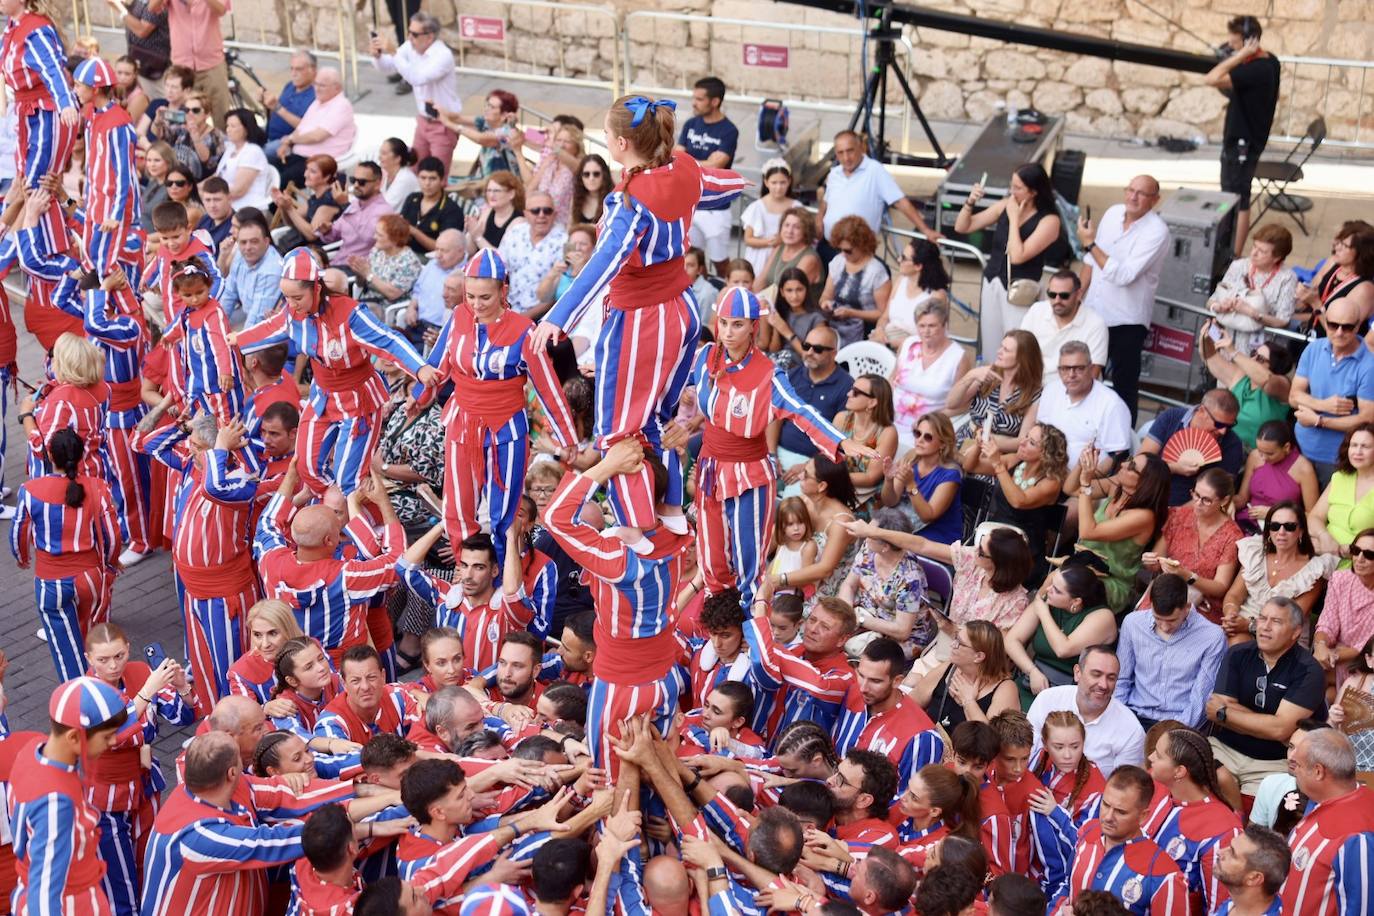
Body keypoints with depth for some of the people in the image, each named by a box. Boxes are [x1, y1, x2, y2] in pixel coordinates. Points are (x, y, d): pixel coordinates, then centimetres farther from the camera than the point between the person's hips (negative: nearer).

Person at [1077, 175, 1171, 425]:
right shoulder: (1113, 212, 2)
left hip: (1126, 321, -6)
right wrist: (1079, 295, 10)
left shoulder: (1156, 231, -19)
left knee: (1124, 386, 5)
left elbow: (1123, 275, -26)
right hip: (1095, 312, 6)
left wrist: (1090, 244, -22)